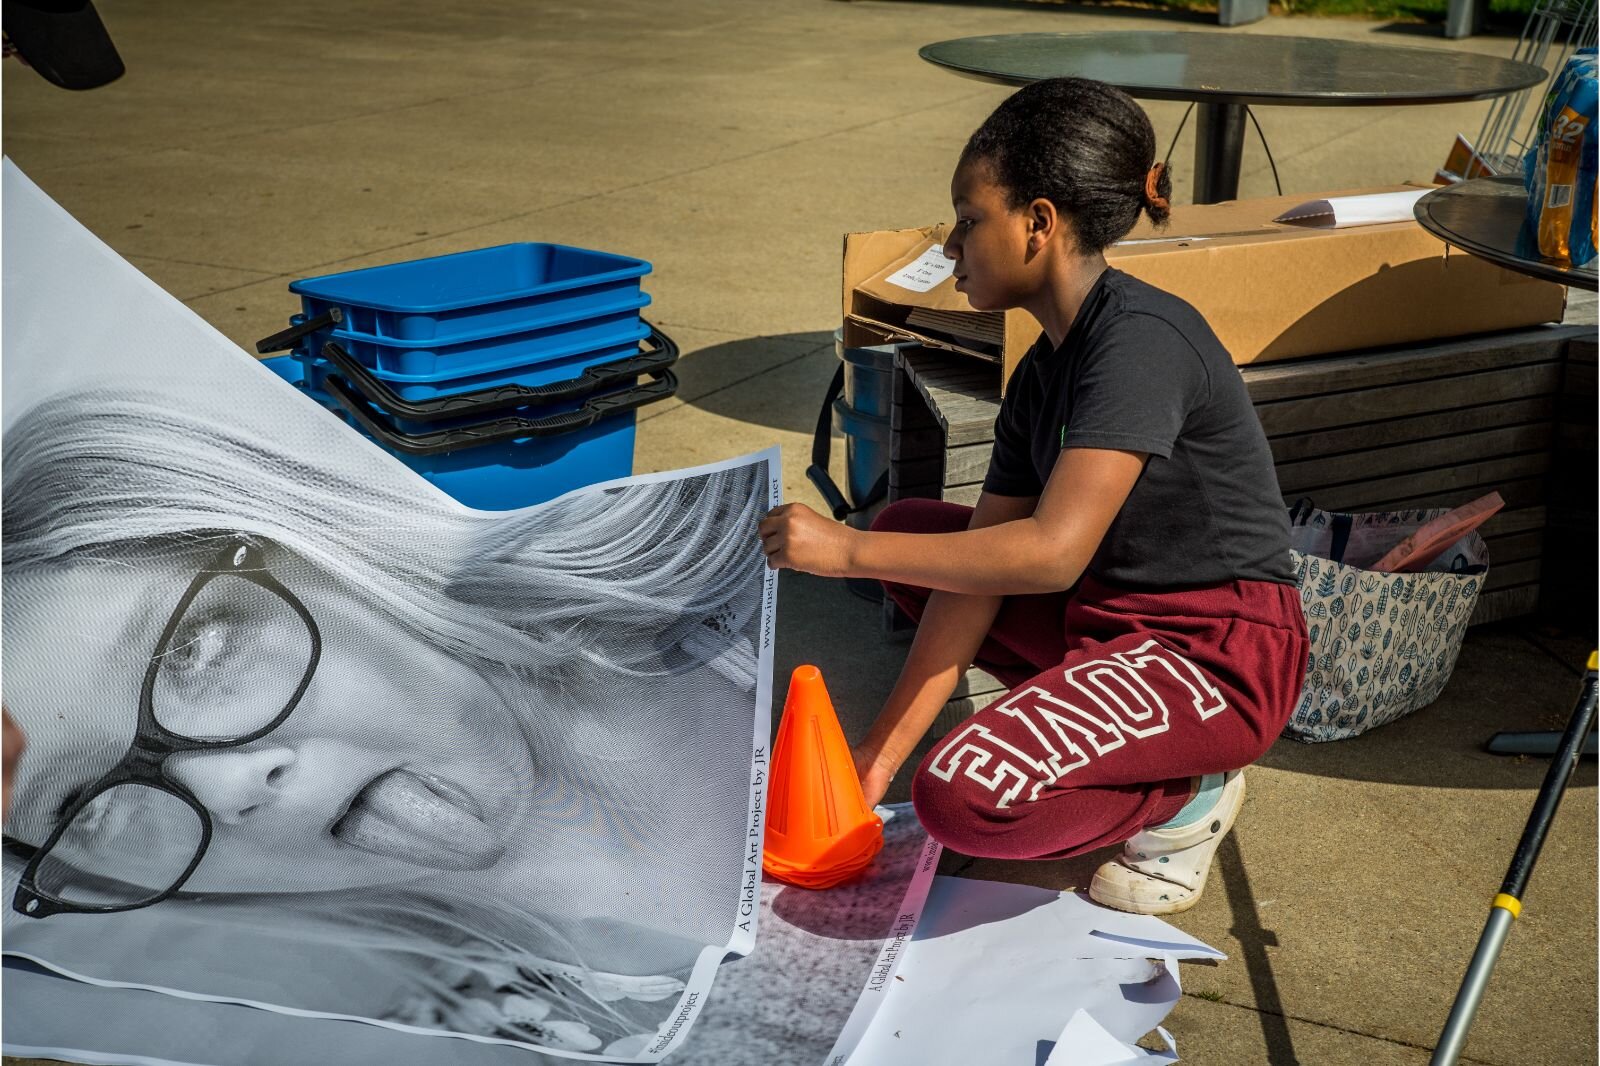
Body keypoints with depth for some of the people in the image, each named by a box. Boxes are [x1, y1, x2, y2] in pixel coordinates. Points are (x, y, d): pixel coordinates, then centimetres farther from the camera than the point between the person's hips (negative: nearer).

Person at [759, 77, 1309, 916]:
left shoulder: (1142, 337, -20)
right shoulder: (1040, 376, 8)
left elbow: (1052, 552, -28)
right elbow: (977, 569, 3)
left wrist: (848, 550, -21)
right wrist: (878, 758, -2)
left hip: (1220, 654, -9)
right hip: (1111, 617, 9)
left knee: (967, 797, -29)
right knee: (907, 533, 15)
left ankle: (1186, 790, 0)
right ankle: (1090, 718, 10)